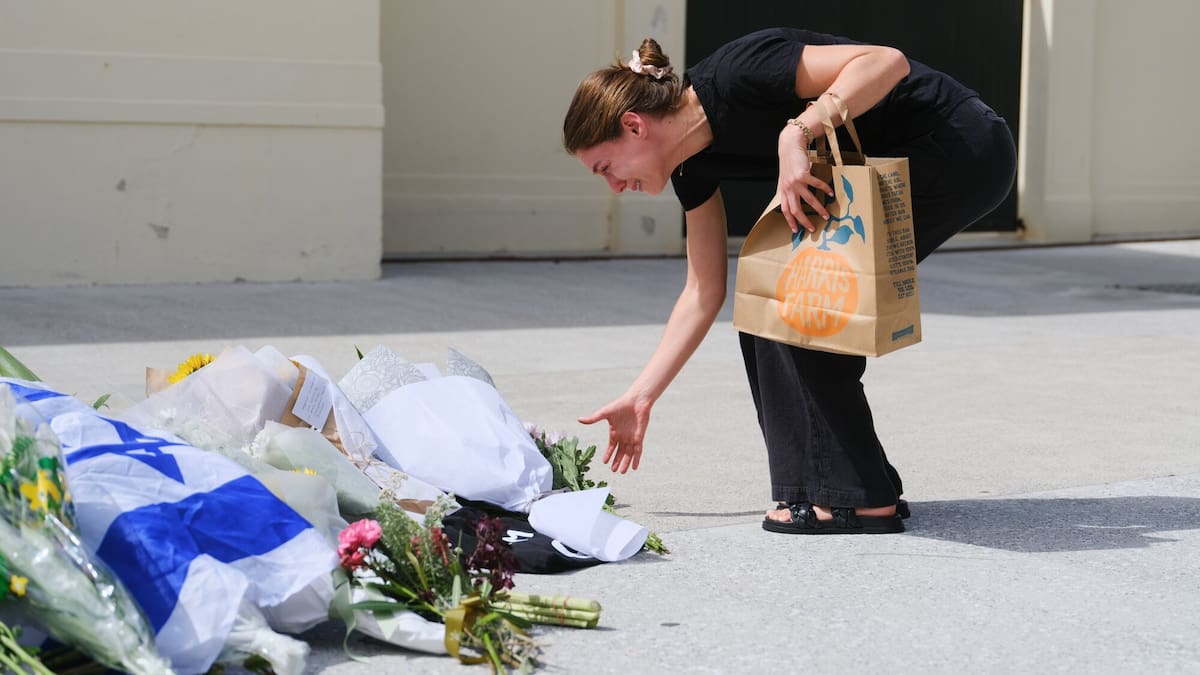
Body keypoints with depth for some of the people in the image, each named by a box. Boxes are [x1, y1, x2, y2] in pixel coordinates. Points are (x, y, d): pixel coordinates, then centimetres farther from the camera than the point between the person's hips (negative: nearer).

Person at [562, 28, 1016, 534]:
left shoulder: (734, 76, -22)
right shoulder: (693, 166, 4)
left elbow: (886, 61, -27)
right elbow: (704, 293, 10)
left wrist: (796, 132, -35)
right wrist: (639, 399, 11)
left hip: (962, 148, -9)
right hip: (896, 167, 9)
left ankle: (854, 499, -5)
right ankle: (869, 487, 12)